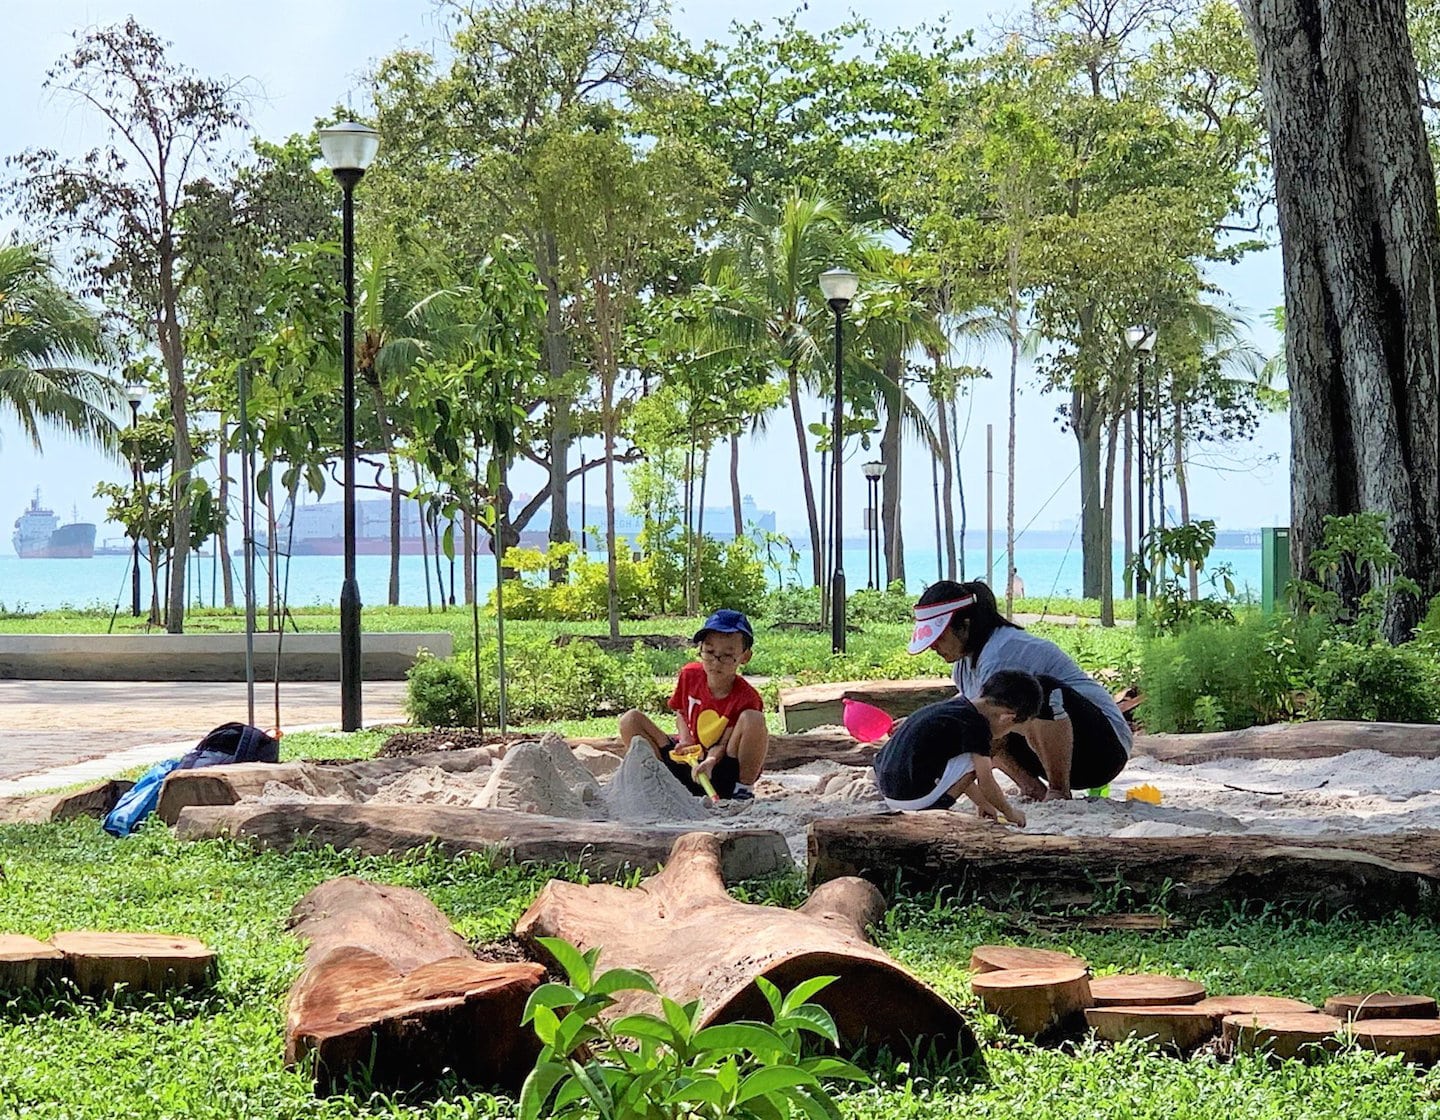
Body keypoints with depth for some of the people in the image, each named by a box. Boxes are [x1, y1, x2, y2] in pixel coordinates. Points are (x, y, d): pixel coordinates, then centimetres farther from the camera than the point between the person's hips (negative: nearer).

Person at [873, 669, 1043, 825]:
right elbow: (986, 783, -5)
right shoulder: (976, 725, -12)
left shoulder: (954, 705, 17)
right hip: (912, 797, -9)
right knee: (977, 759, -4)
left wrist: (982, 803, 37)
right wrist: (1010, 812, 12)